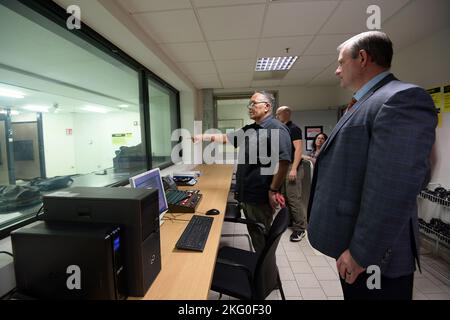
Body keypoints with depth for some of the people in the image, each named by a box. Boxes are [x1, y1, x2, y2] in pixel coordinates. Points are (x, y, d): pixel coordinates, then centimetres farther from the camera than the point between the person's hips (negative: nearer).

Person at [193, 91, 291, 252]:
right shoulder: (249, 129, 11)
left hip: (261, 196, -8)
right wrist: (203, 137, 8)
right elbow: (227, 137, 17)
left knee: (262, 235, 9)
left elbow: (283, 161, -20)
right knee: (253, 231, 22)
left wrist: (274, 190, -19)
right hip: (246, 192, 8)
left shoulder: (277, 128, -14)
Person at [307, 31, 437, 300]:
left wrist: (361, 252, -22)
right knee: (353, 295, 24)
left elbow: (395, 189, -26)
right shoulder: (366, 104, 13)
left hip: (373, 253, -9)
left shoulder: (403, 98, -17)